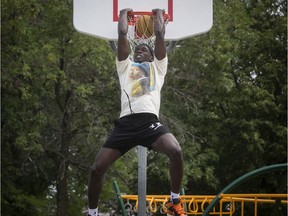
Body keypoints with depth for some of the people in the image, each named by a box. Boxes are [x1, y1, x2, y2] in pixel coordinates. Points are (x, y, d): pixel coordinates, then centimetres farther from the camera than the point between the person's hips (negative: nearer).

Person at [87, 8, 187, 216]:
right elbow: (122, 33, 25)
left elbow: (160, 34, 23)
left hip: (150, 121, -2)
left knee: (176, 151, -30)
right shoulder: (126, 66, 29)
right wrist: (124, 13, 37)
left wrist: (159, 13, 36)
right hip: (126, 123, 2)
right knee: (97, 168, -7)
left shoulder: (157, 66, 26)